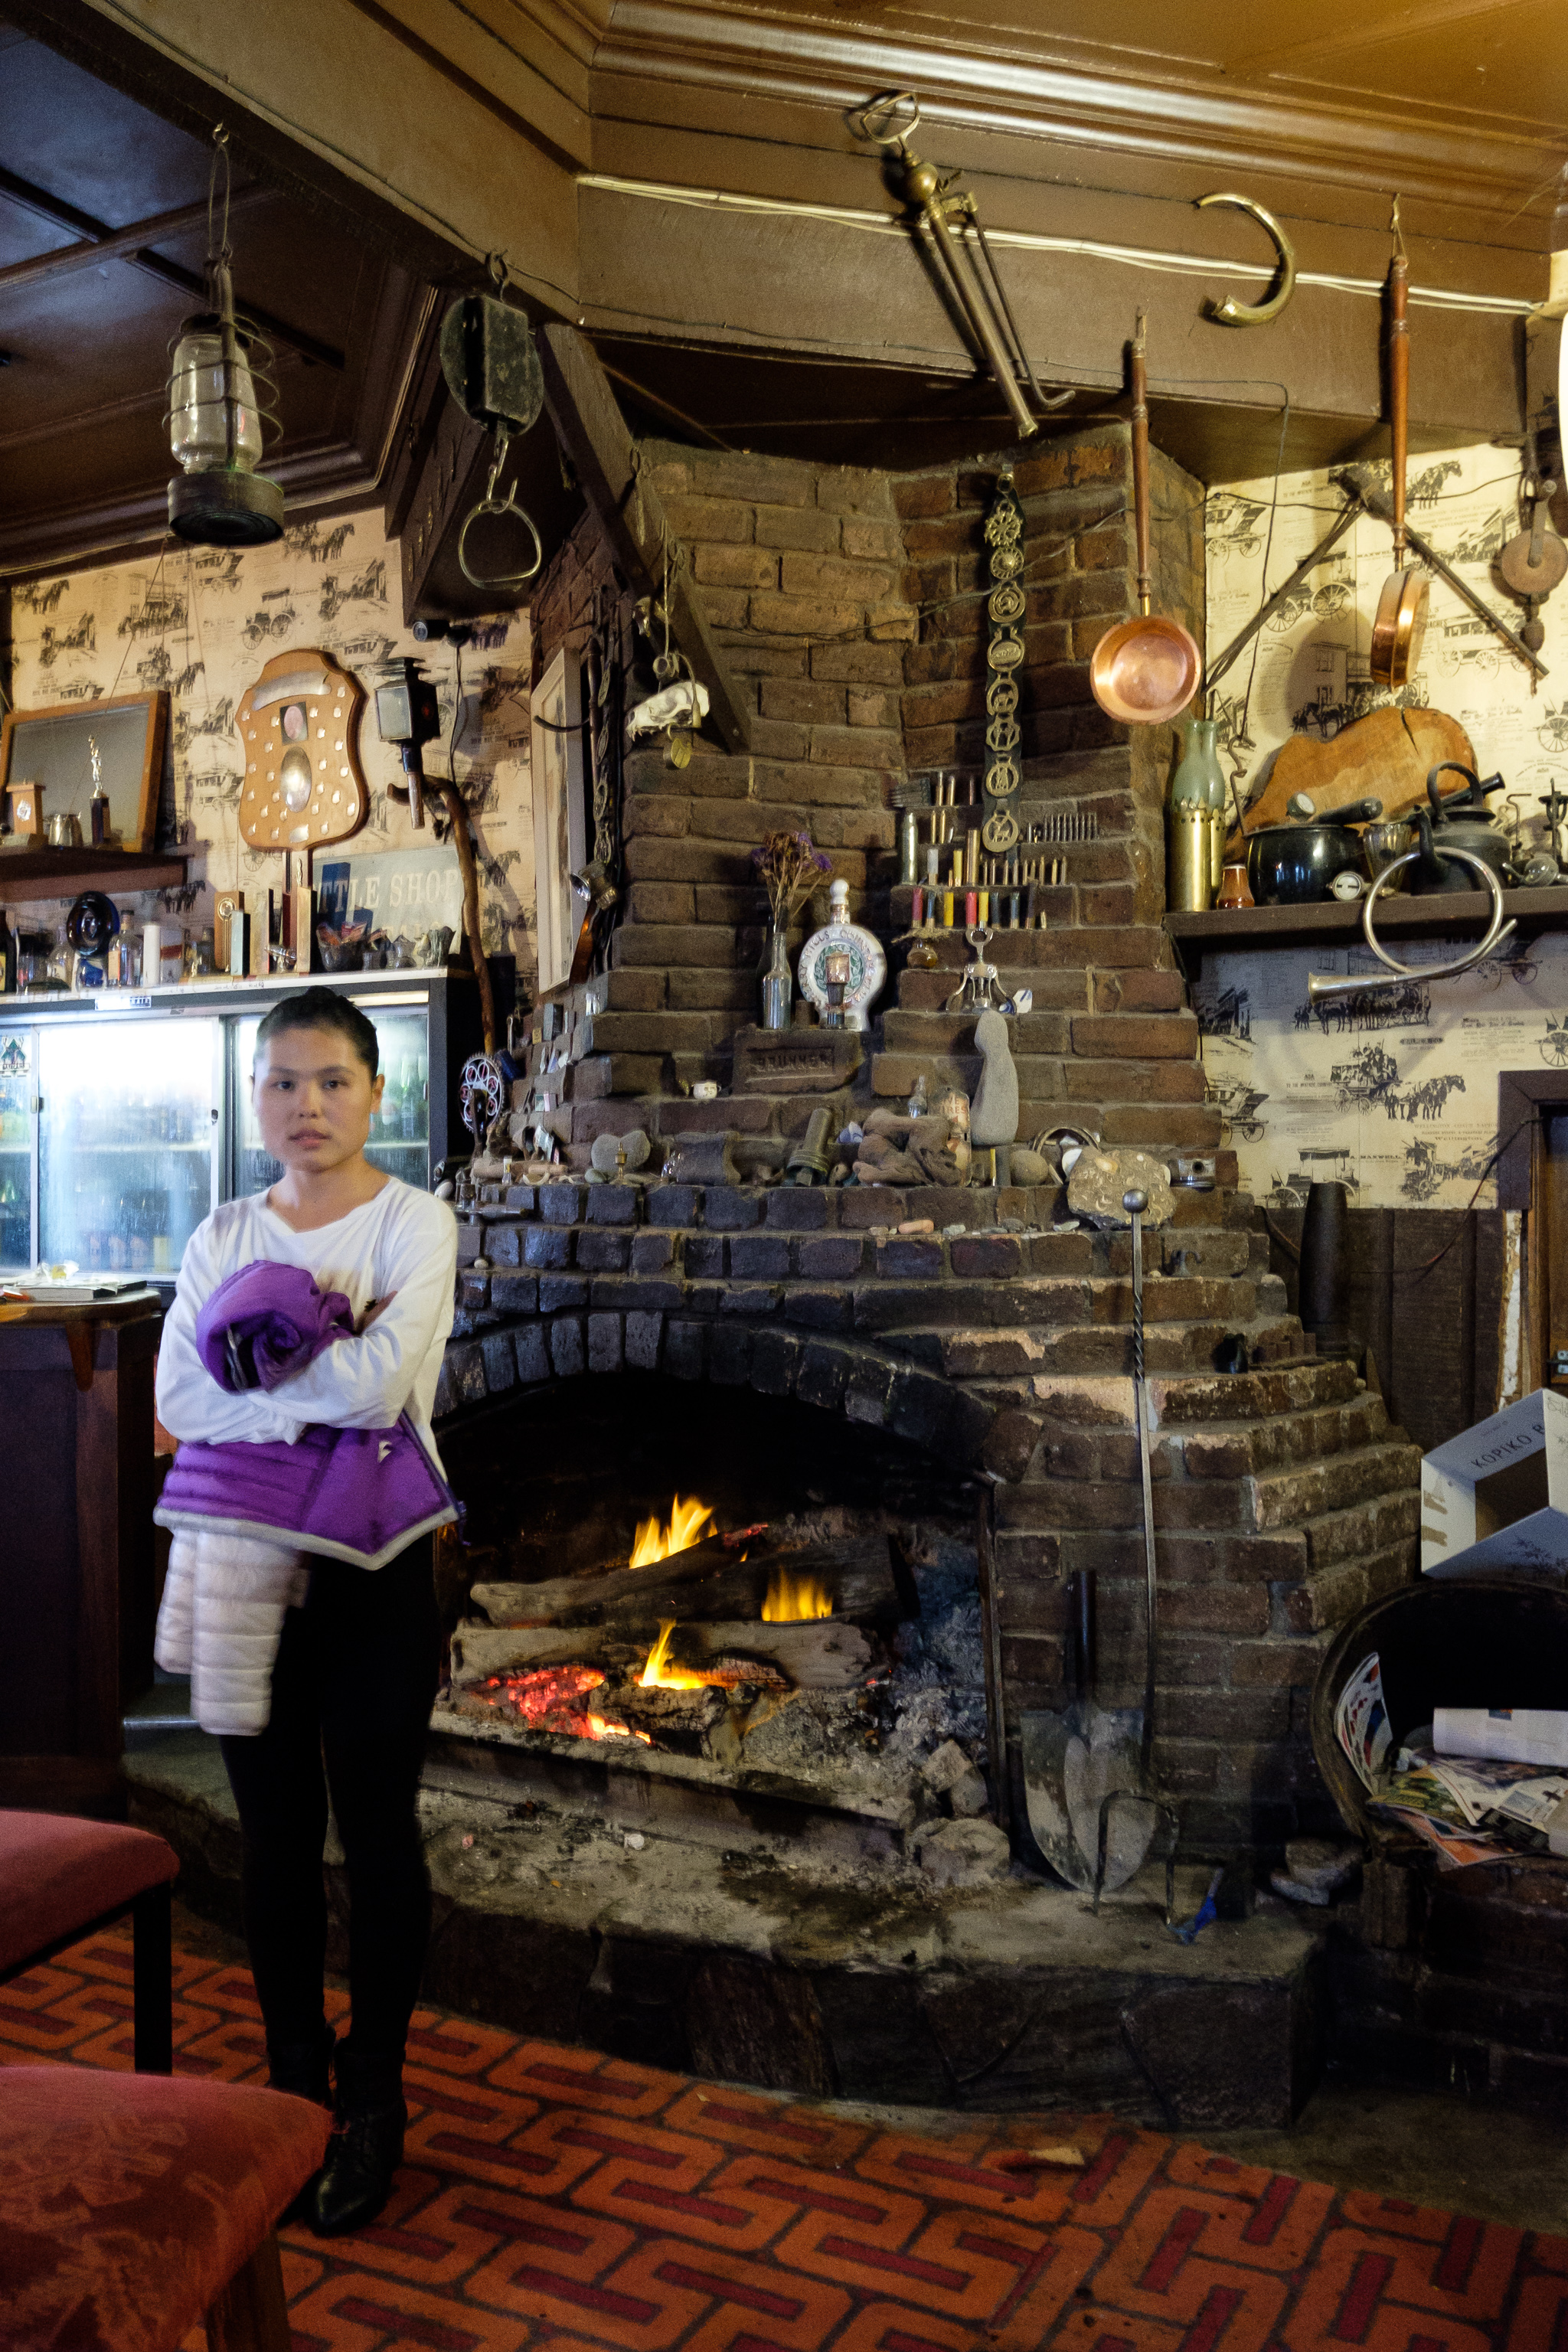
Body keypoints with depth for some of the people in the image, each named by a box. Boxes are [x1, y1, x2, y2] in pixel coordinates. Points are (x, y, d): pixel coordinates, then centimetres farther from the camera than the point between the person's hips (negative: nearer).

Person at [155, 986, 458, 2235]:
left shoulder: (415, 1222, -7)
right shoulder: (223, 1237, 5)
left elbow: (380, 1383, -23)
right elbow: (179, 1399, -9)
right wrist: (323, 1389, -18)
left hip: (372, 1562, -4)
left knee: (378, 1835, 7)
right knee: (276, 1834, 15)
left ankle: (372, 2100, 25)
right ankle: (295, 2074, 34)